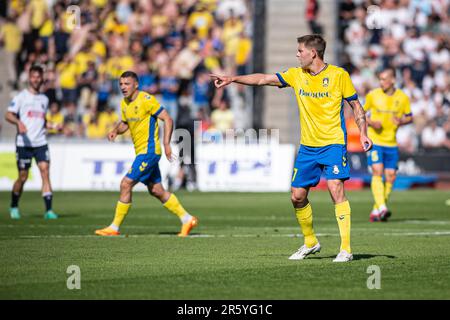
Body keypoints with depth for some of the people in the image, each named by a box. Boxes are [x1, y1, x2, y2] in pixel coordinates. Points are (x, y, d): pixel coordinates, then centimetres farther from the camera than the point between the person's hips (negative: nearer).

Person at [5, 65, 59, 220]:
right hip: (24, 142, -3)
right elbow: (8, 115, -8)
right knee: (23, 177, 2)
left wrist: (46, 127, 9)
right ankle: (14, 206, 26)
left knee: (45, 172, -12)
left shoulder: (44, 99, 15)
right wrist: (19, 122, -26)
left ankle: (48, 210, -15)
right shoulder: (21, 96, 0)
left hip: (40, 142, 3)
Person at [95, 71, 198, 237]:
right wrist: (116, 131, 4)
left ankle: (114, 228, -6)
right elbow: (125, 122, 27)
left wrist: (166, 144, -21)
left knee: (126, 185, -12)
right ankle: (187, 219, 21)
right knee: (156, 191, 12)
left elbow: (168, 119, -15)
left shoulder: (146, 100, -15)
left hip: (148, 151, -9)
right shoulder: (124, 103, 9)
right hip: (141, 151, 9)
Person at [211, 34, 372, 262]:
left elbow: (356, 106, 0)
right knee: (297, 196, 4)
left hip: (333, 144, -5)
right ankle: (310, 243, 25)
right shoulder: (296, 75, 6)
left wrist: (363, 134, -9)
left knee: (336, 189, -19)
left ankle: (345, 249, -17)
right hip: (307, 147, 5)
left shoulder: (338, 75, -5)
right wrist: (232, 79, 1)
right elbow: (263, 79, 7)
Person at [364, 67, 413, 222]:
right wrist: (370, 122, -11)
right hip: (374, 140, -3)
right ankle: (381, 208, -27)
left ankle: (376, 211, 16)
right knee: (377, 171, -19)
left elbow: (409, 117, 11)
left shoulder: (402, 98, 1)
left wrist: (401, 121, -11)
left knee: (390, 177, 2)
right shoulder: (372, 95, -2)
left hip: (392, 143, 3)